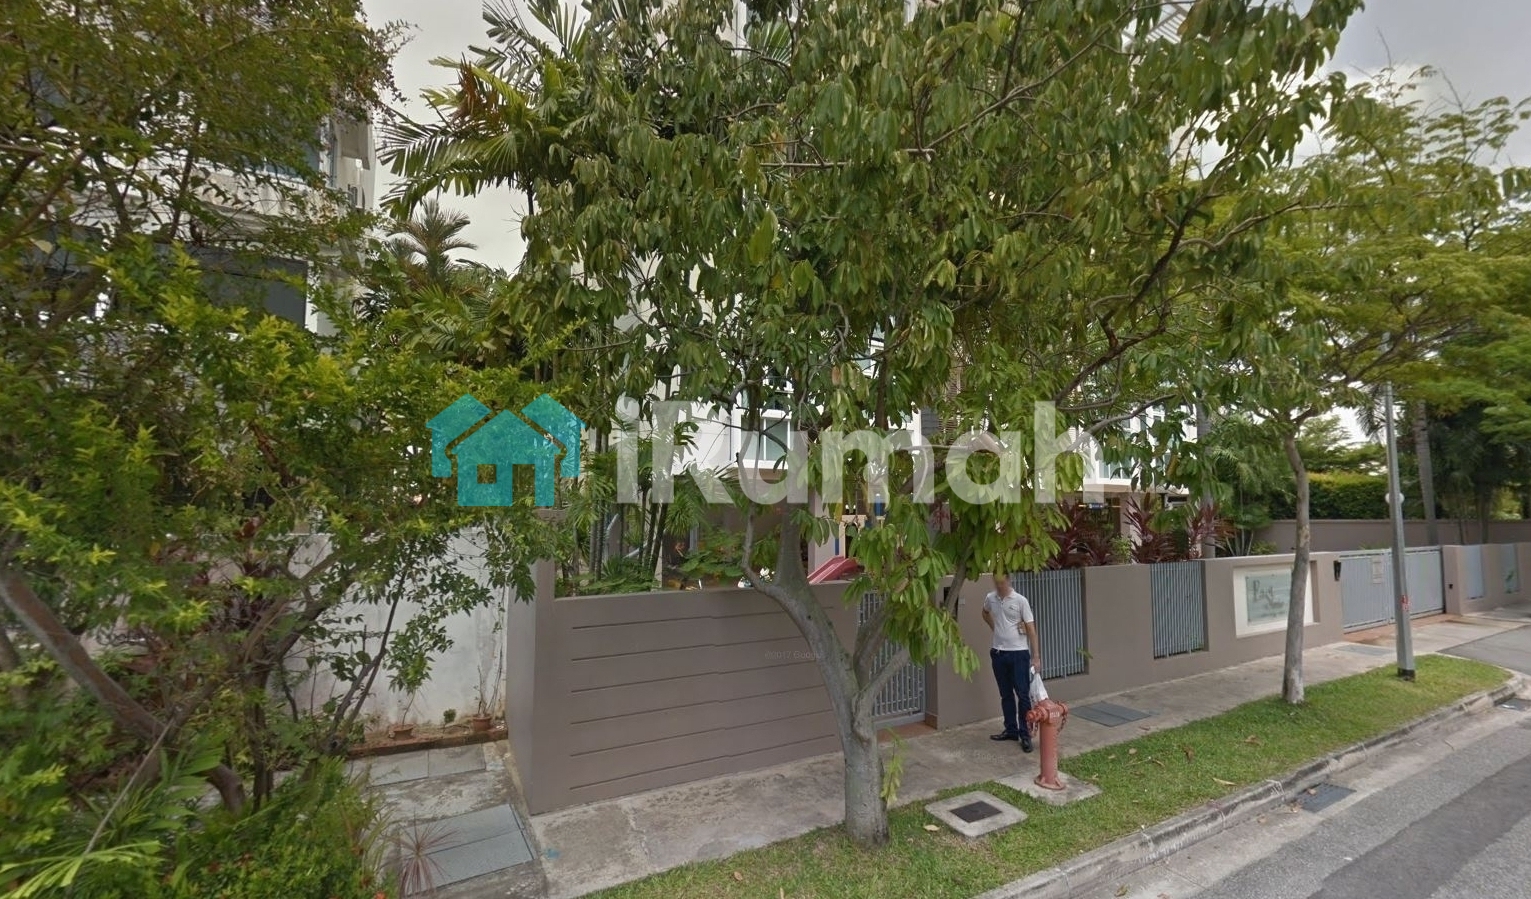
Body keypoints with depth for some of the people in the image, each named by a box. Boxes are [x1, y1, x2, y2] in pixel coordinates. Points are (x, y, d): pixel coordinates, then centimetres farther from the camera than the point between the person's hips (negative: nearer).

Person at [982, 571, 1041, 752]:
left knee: (1023, 695, 0)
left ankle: (1025, 735, 9)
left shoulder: (1020, 600, -11)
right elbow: (985, 614, 26)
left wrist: (1036, 656, -12)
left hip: (1018, 653, -4)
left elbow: (1031, 628, -9)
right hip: (998, 653, 4)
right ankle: (1011, 730, 25)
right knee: (1006, 695, 14)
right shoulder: (990, 599, 1)